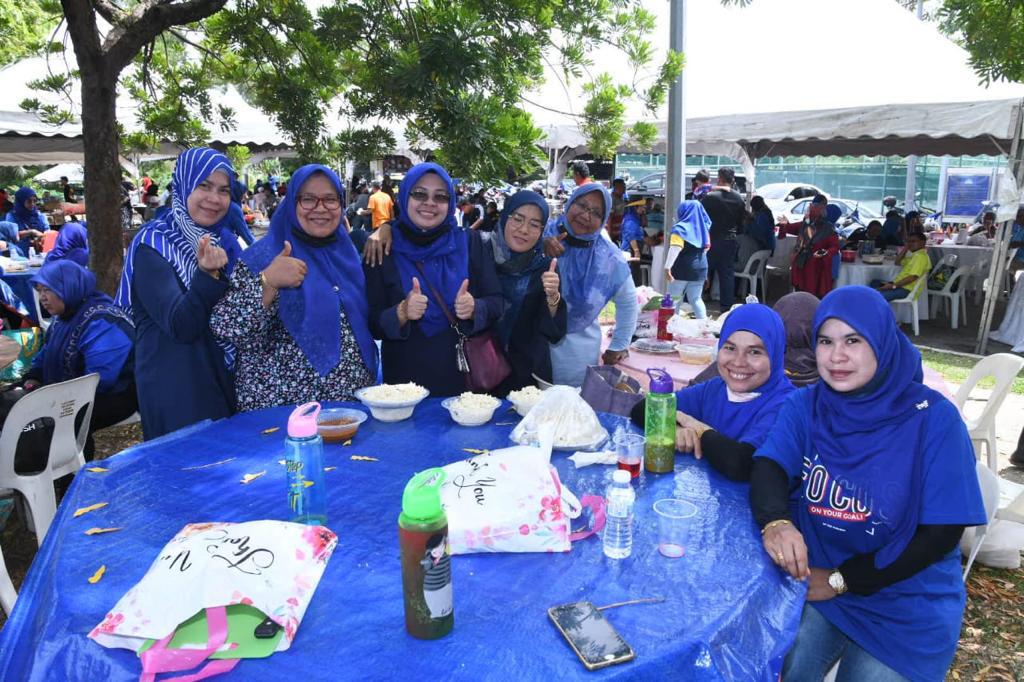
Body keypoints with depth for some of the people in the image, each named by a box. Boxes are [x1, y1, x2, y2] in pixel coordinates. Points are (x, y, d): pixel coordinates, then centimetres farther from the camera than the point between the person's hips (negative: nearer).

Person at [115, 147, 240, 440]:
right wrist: (208, 274, -36)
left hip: (227, 382, 6)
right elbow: (181, 326, -23)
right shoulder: (153, 246, -11)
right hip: (177, 391, -6)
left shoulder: (226, 241, 7)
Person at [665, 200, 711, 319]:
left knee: (674, 299, 3)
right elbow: (706, 247, 20)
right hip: (700, 268, 6)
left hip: (682, 269, -6)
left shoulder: (681, 228, -11)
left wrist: (667, 267, -28)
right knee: (696, 299, 12)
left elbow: (675, 248, -23)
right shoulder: (702, 227, 10)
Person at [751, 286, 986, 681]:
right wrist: (775, 522, -40)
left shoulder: (933, 419, -14)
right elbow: (767, 469, -16)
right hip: (813, 579, 2)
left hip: (909, 607, -1)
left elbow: (940, 534, -15)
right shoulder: (805, 406, -3)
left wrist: (841, 579, -16)